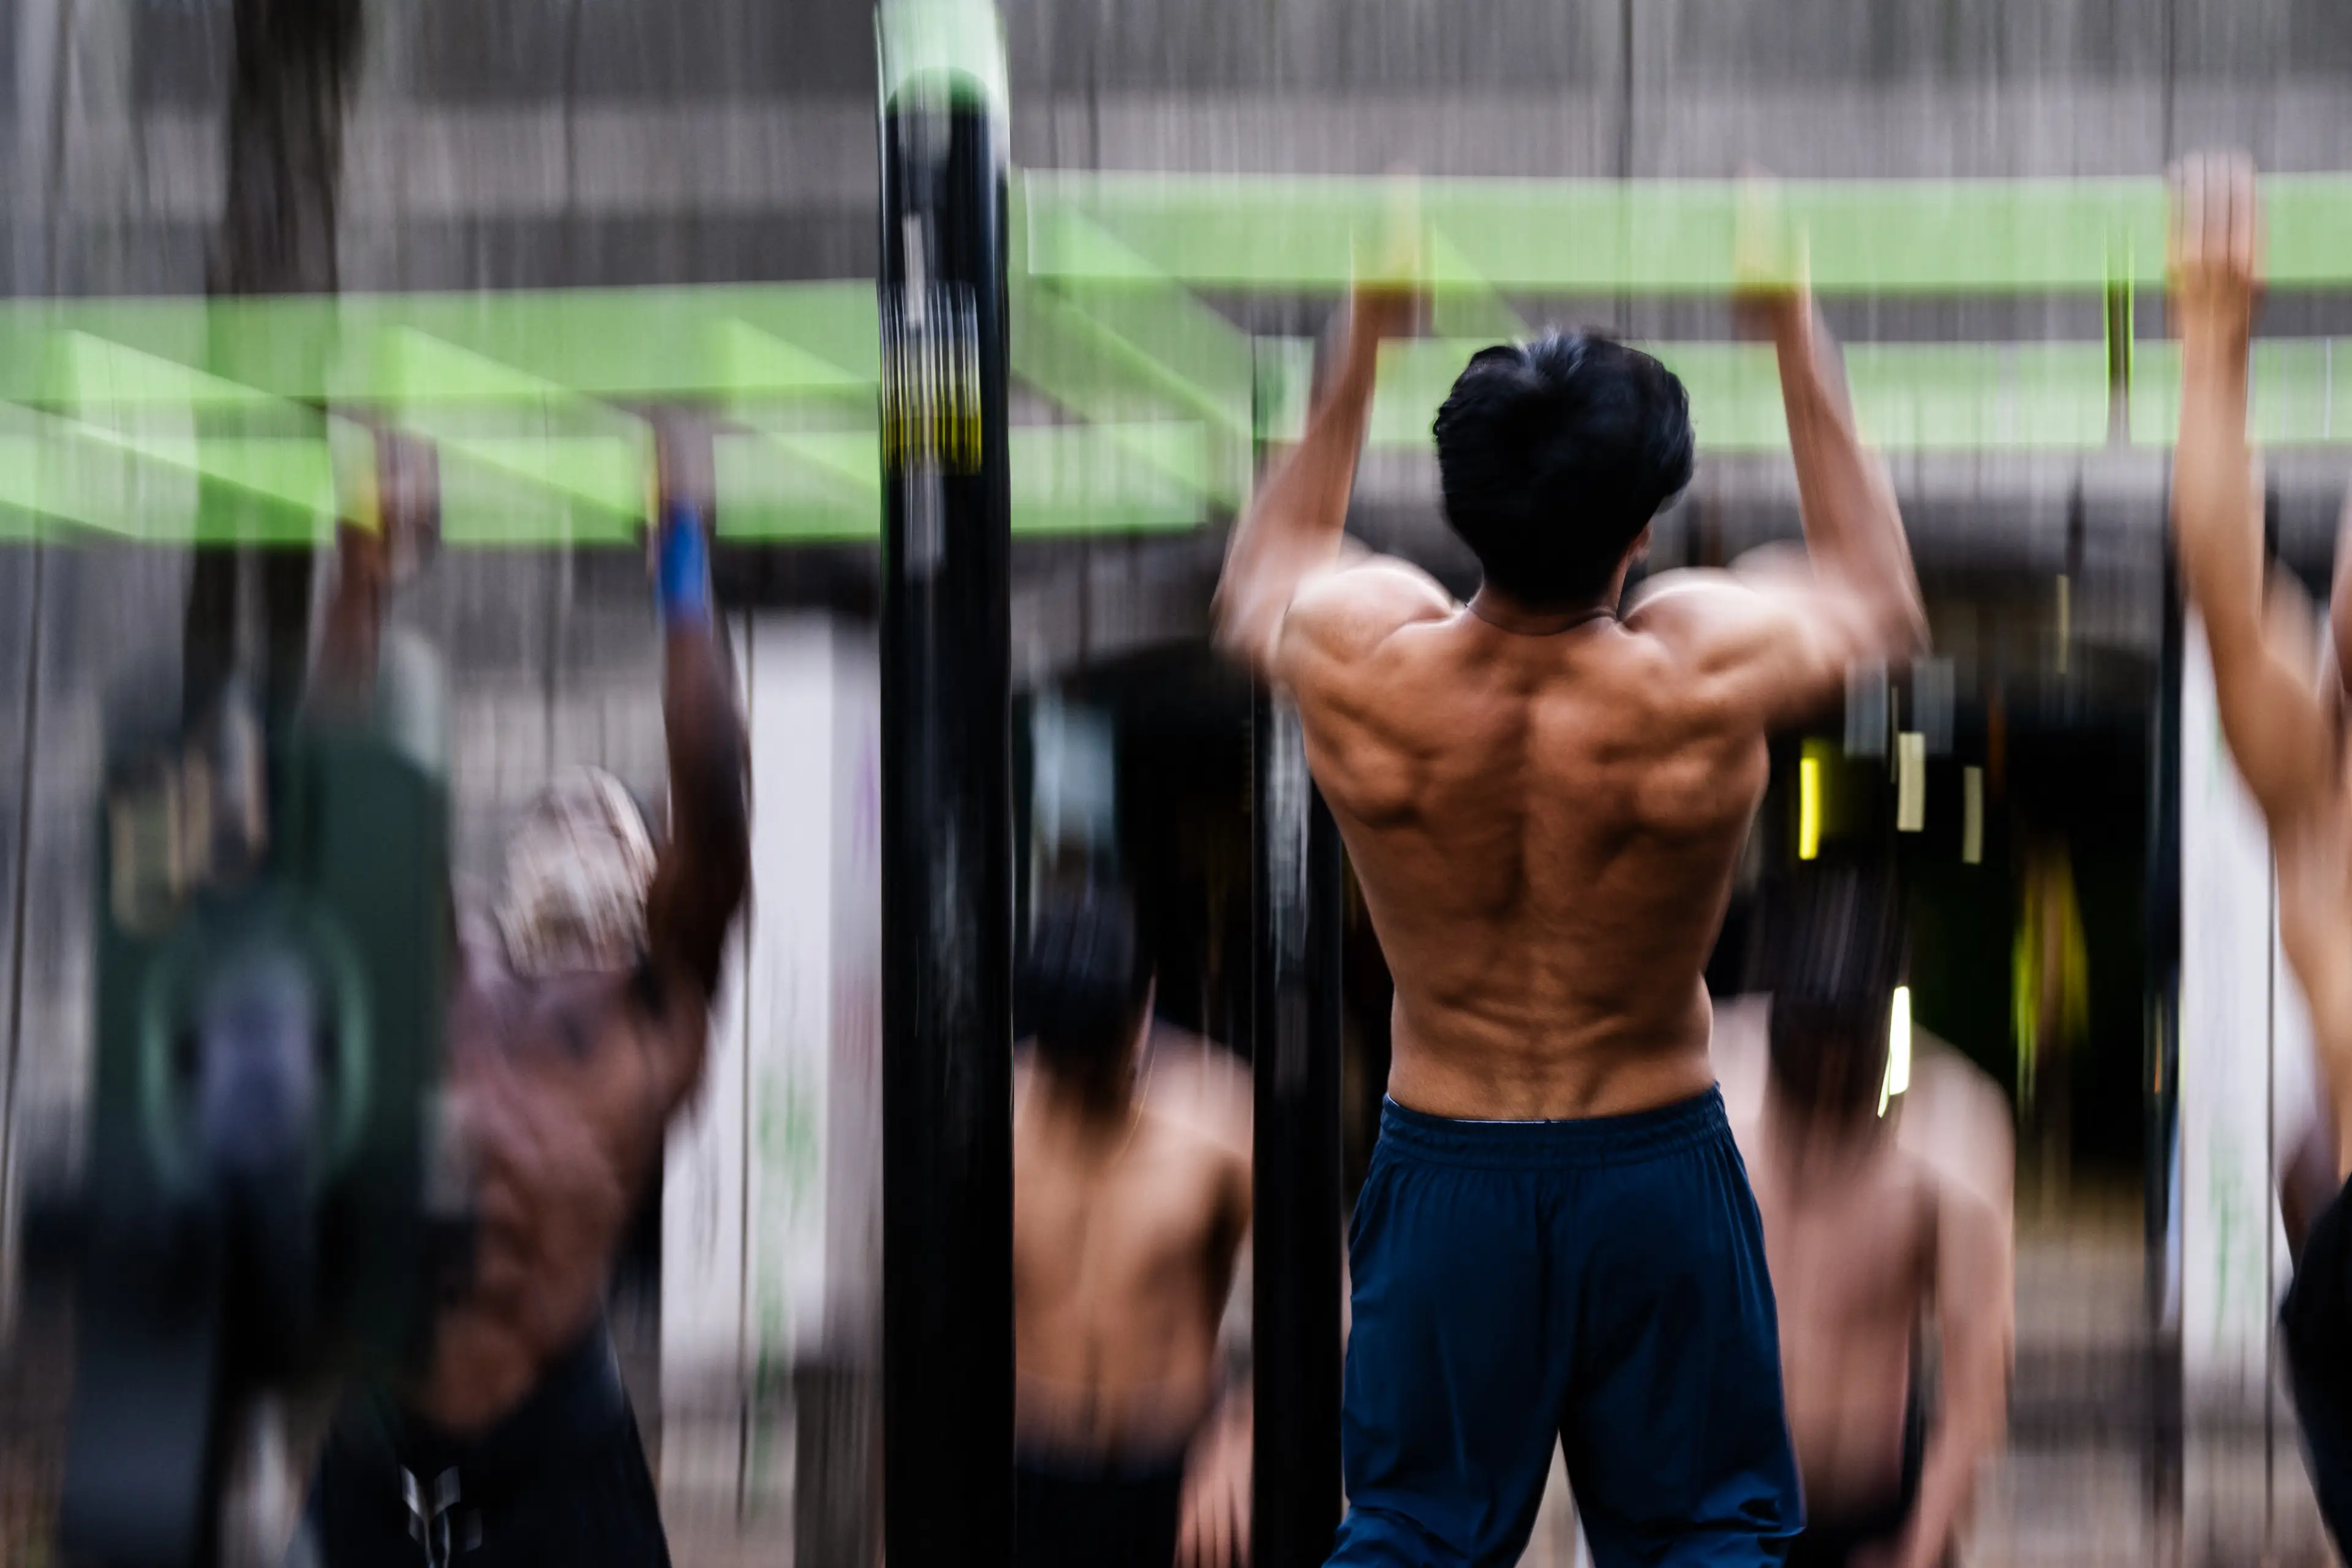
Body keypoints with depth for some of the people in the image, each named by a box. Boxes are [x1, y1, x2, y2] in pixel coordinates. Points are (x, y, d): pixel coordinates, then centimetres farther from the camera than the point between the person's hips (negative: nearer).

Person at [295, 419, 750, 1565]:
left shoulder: (655, 1002, 6)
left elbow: (713, 819, -7)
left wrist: (683, 584, -10)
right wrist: (363, 586, 0)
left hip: (552, 1439, -3)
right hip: (379, 1441, 3)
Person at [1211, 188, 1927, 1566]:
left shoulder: (1363, 664, -17)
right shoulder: (1704, 677, -21)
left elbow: (1256, 576, 10)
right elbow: (1880, 594, 3)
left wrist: (1365, 348, 12)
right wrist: (1799, 341, 7)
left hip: (1445, 1164, 1)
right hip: (1657, 1162, -1)